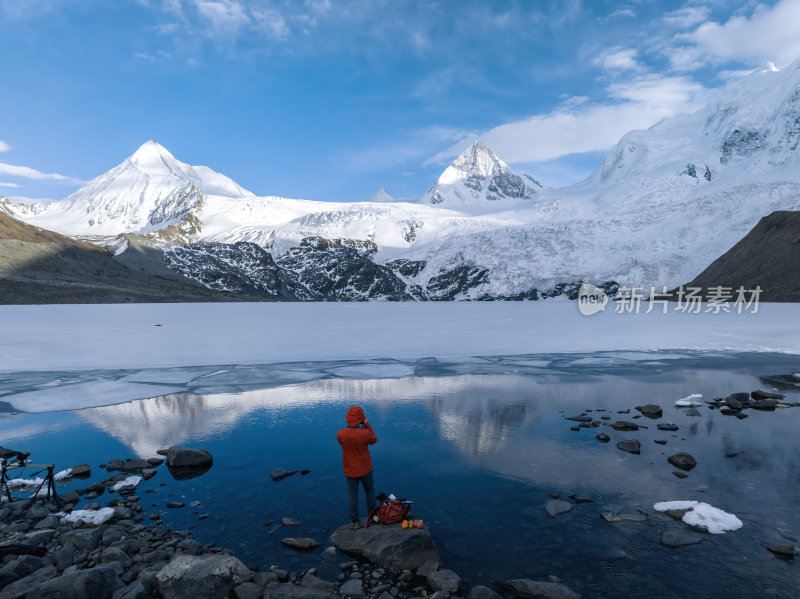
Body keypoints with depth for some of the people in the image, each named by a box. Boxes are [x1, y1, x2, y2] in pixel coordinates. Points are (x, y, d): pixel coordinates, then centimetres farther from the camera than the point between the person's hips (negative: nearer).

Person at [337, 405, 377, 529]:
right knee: (369, 489, 22)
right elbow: (373, 440, -4)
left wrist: (350, 427, -3)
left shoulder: (340, 434, -21)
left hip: (350, 470, 1)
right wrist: (367, 425, -6)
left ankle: (354, 521, 21)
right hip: (365, 468, -1)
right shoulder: (365, 433, -27)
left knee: (352, 494, 15)